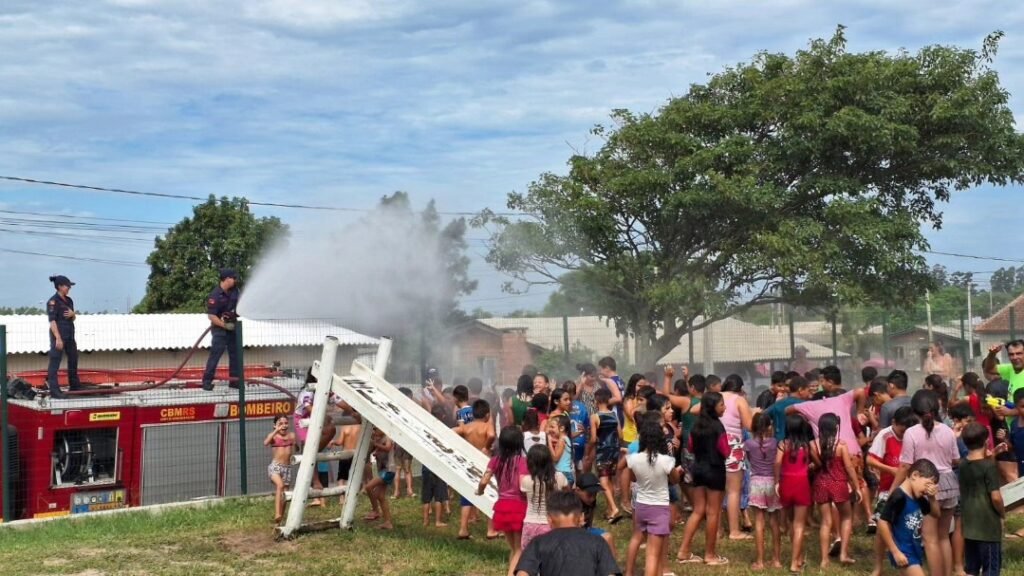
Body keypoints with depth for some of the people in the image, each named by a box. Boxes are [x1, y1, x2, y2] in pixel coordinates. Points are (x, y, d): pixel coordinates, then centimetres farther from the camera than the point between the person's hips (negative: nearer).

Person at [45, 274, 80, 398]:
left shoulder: (69, 300, 12)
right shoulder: (53, 301, -12)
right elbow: (52, 321, -18)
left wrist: (72, 314, -4)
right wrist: (58, 338, -24)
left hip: (70, 335, 9)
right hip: (58, 335, -9)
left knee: (73, 359, 17)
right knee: (55, 362, -6)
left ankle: (75, 386, 31)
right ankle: (54, 390, -7)